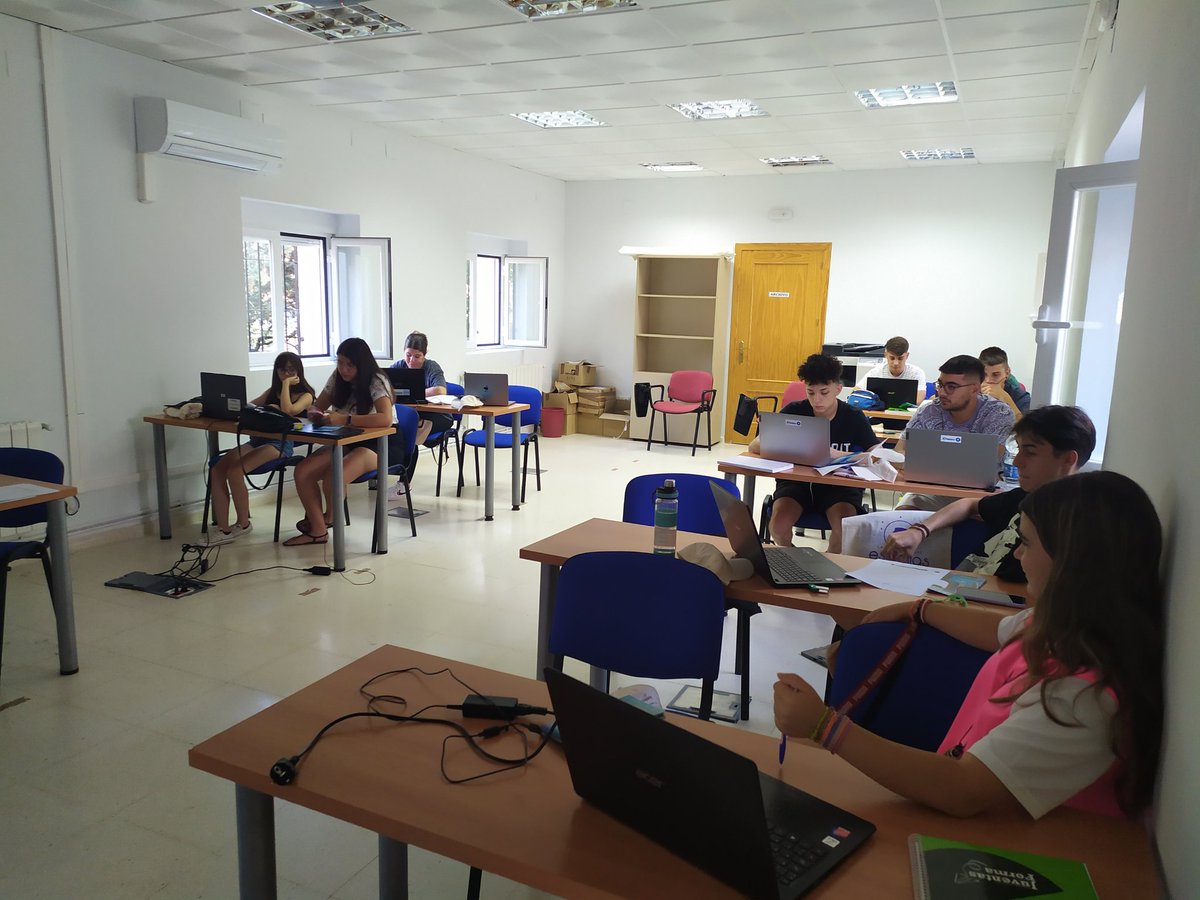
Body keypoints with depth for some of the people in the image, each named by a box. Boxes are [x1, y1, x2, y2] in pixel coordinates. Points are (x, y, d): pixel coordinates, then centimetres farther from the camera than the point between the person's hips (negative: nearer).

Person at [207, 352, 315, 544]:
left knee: (234, 471, -26)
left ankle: (243, 524, -6)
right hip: (259, 438, 7)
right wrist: (266, 408, -5)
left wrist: (286, 384, -7)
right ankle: (222, 529, -15)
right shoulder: (272, 391, 24)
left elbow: (288, 411, -16)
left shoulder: (305, 395, 4)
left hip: (281, 442, -7)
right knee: (217, 469, -16)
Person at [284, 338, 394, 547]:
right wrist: (316, 414, -13)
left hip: (377, 444, -7)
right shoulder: (337, 378, 5)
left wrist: (345, 419, -38)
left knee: (332, 479, -30)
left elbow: (386, 419, -32)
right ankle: (318, 530, -1)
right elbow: (316, 407, 13)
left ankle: (329, 517, 6)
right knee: (301, 472, -15)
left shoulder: (376, 382, -16)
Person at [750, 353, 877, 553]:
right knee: (779, 523, -30)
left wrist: (840, 455, -30)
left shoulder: (853, 417, -3)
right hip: (796, 479, 1)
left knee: (845, 527, -32)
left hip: (839, 483, 0)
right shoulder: (793, 411, -4)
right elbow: (755, 447, -8)